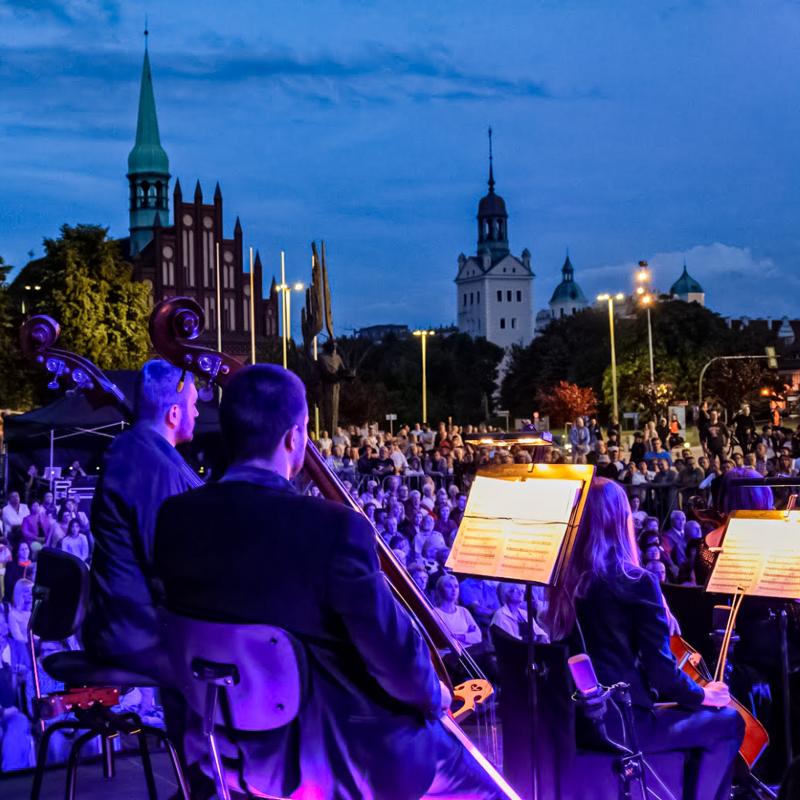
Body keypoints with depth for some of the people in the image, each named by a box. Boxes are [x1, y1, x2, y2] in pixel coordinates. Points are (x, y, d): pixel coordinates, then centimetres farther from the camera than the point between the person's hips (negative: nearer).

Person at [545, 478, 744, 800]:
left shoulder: (564, 578, 3)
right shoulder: (636, 581, -15)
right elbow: (660, 667, -13)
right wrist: (701, 694, 6)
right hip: (621, 720, -7)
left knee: (694, 716, 29)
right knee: (727, 722, 11)